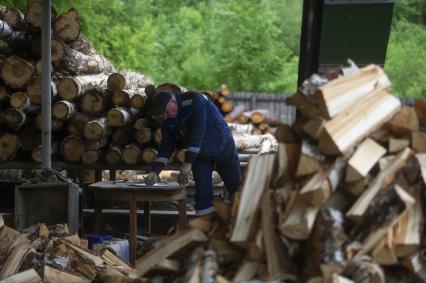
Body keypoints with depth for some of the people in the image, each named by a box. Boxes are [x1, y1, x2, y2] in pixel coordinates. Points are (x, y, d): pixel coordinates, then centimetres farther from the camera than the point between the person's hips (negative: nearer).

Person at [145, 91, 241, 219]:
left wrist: (187, 164, -33)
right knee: (202, 193, -8)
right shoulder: (168, 121, -7)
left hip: (224, 148, -4)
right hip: (200, 155, 4)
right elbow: (166, 146, -6)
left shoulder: (194, 100, -27)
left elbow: (197, 132, -32)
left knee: (236, 189, 4)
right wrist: (155, 171, -20)